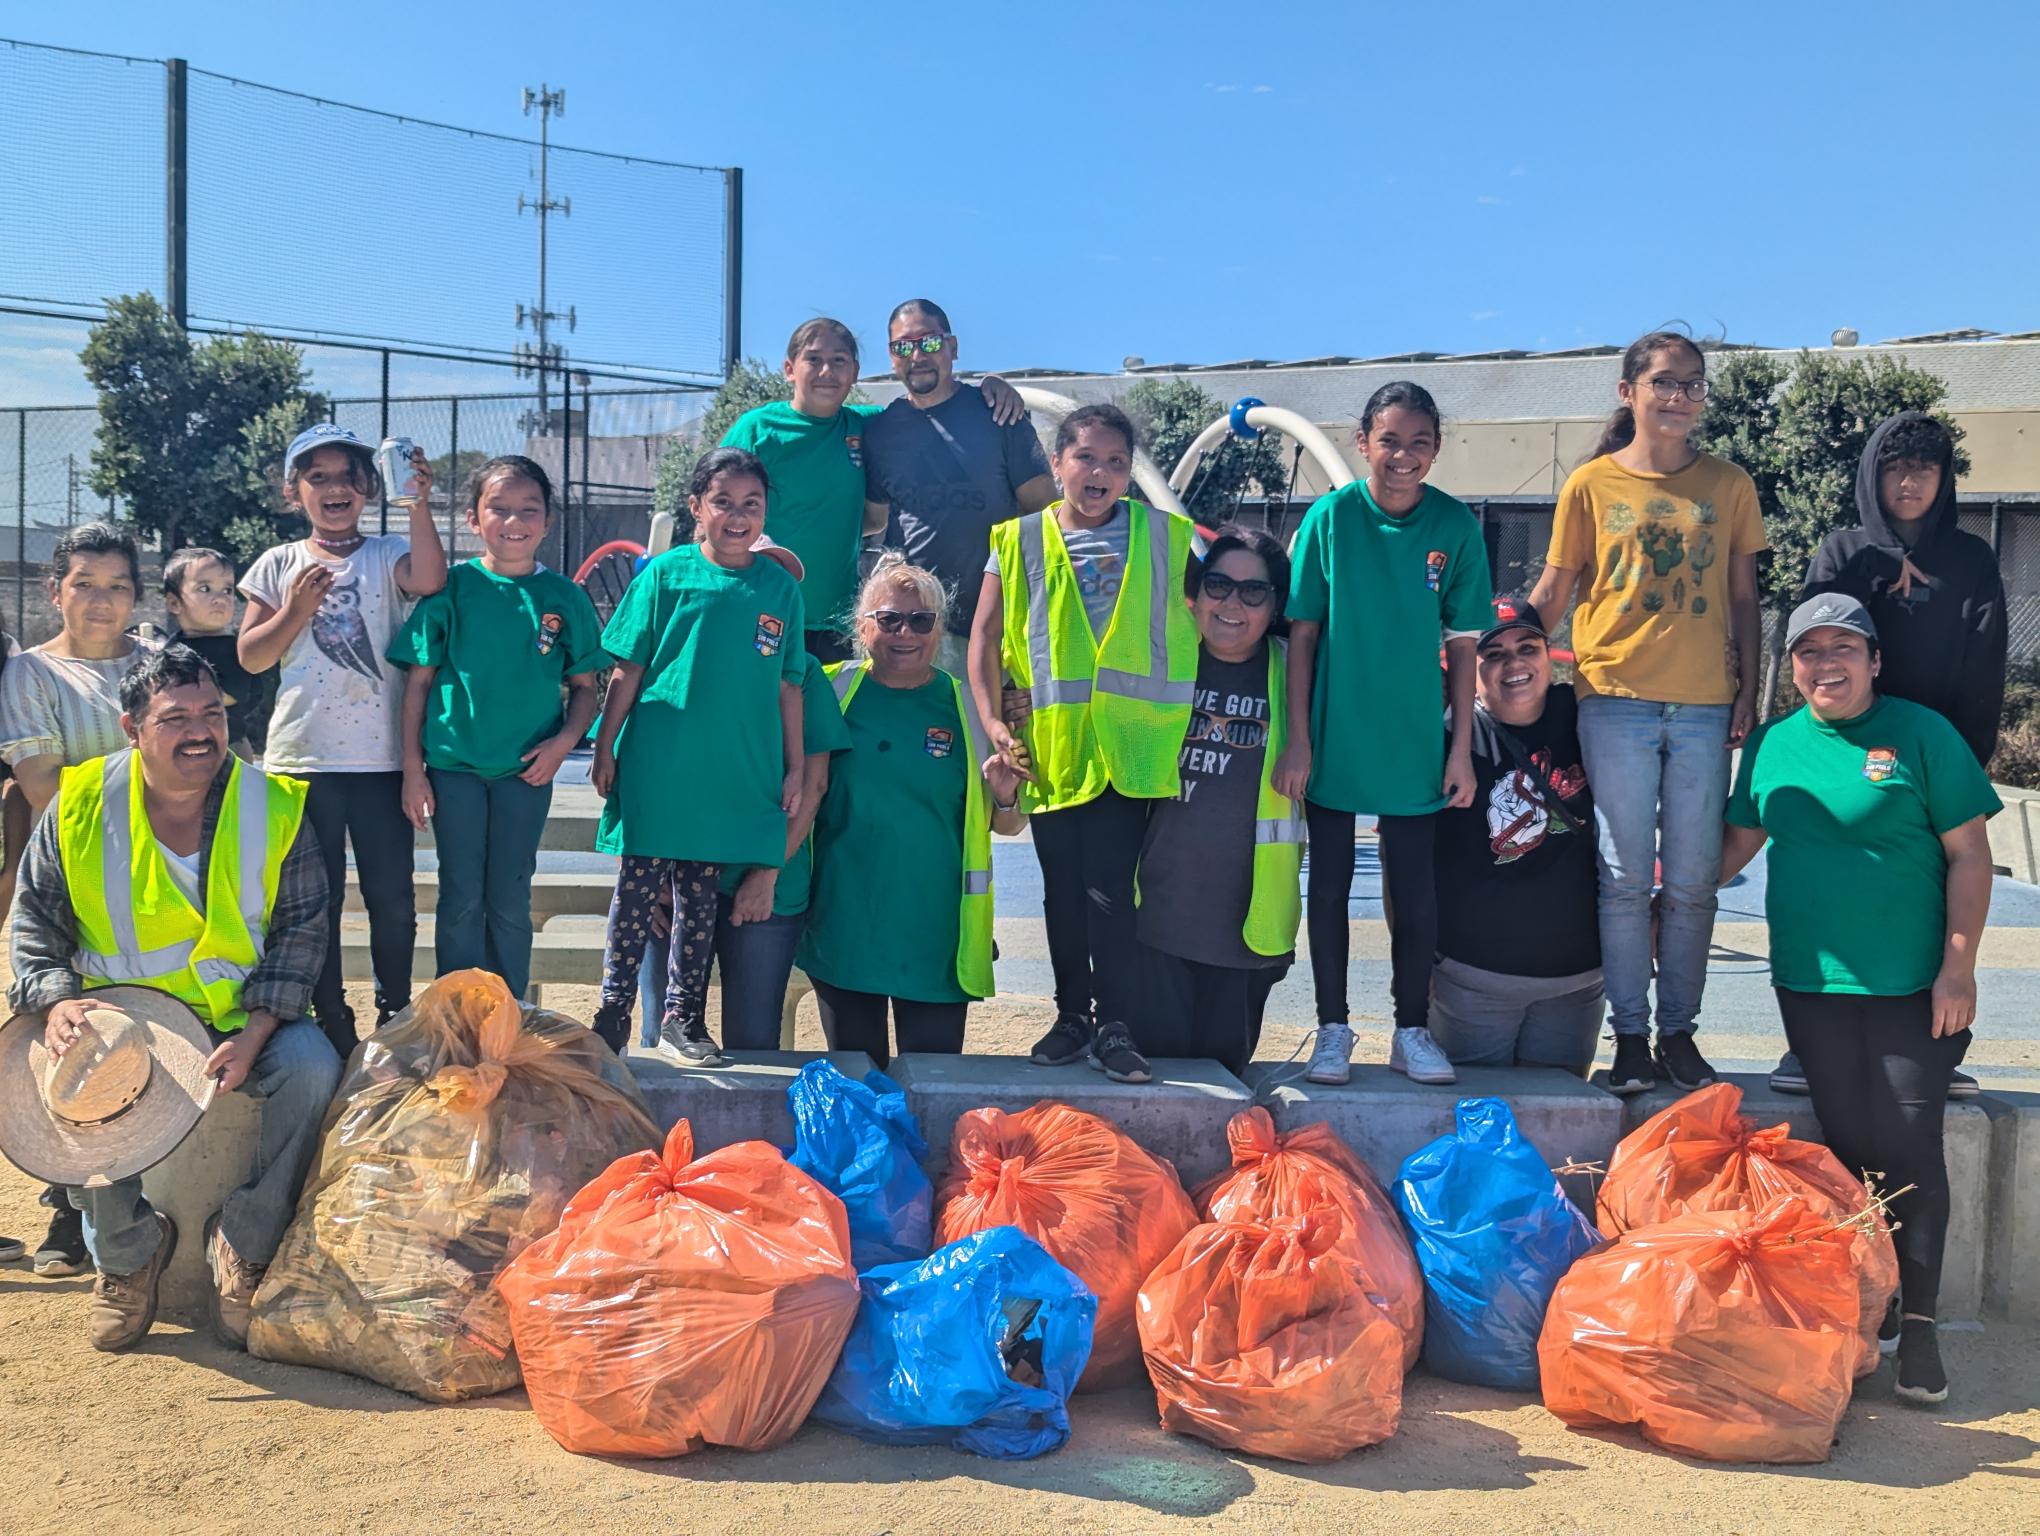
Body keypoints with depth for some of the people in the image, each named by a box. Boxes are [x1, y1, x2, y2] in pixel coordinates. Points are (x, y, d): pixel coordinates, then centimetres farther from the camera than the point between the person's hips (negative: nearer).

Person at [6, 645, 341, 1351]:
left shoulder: (275, 805, -5)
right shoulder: (80, 807, -3)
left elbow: (301, 930, -4)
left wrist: (255, 1032, -18)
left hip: (245, 1024, 0)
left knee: (312, 1067, -29)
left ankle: (243, 1245, -6)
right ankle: (127, 1248, 0)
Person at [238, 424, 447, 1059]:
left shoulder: (388, 553, 3)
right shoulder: (279, 565, 8)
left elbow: (429, 580, -21)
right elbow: (250, 657, 6)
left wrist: (419, 503, -31)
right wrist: (295, 611, -9)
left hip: (381, 756, -1)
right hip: (303, 756, 1)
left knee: (392, 897, 4)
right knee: (314, 898, 7)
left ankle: (395, 1017, 19)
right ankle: (330, 1021, 18)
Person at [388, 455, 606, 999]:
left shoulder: (563, 596, 1)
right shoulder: (452, 587, -2)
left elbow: (584, 688, 7)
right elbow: (418, 681, 1)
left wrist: (564, 741, -10)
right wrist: (413, 767, -2)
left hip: (526, 770, 1)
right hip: (455, 764, -1)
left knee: (510, 902, 8)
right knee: (461, 899, 5)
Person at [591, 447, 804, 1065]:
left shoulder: (780, 588, 4)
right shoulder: (665, 574, -2)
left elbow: (788, 686, 8)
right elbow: (626, 671, 1)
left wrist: (794, 769, 7)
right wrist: (605, 748, -1)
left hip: (734, 777, 2)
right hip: (654, 766, -2)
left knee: (699, 898, 11)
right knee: (637, 891, 4)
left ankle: (683, 1019, 21)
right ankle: (612, 1015, 15)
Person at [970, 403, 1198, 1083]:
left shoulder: (1164, 536, 5)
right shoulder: (1020, 541, 5)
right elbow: (986, 635, 6)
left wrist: (1192, 715, 1)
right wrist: (993, 722, -2)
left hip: (1128, 744, -2)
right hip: (1051, 745, 2)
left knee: (1109, 886, -7)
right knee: (1063, 889, 10)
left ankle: (1114, 1026, 2)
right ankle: (1073, 1014, 23)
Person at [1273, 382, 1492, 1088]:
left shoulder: (1455, 525, -3)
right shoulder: (1329, 517, -7)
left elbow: (1462, 644, 2)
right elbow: (1302, 634, -4)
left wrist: (1462, 748, 0)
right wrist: (1297, 740, -7)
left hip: (1414, 744, 1)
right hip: (1334, 739, -1)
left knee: (1417, 893, 7)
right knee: (1330, 885, 9)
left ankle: (1412, 1030, 23)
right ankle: (1333, 1029, 22)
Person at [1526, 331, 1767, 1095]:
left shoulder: (1730, 486, 8)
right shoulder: (1592, 484, 3)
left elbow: (1743, 599, 11)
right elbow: (1552, 592, 6)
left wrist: (1749, 692, 4)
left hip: (1704, 706, 2)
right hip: (1616, 701, -2)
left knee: (1693, 882, 5)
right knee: (1626, 878, 1)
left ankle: (1678, 1031, 17)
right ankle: (1630, 1036, 10)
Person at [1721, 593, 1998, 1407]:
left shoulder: (1921, 734, -4)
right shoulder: (1771, 745, 7)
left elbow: (1968, 854, -4)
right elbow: (1737, 842, 17)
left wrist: (1958, 968, -9)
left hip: (1914, 988, -3)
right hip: (1812, 983, 3)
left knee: (1909, 1147, -5)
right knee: (1849, 1146, 5)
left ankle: (1918, 1325, 7)